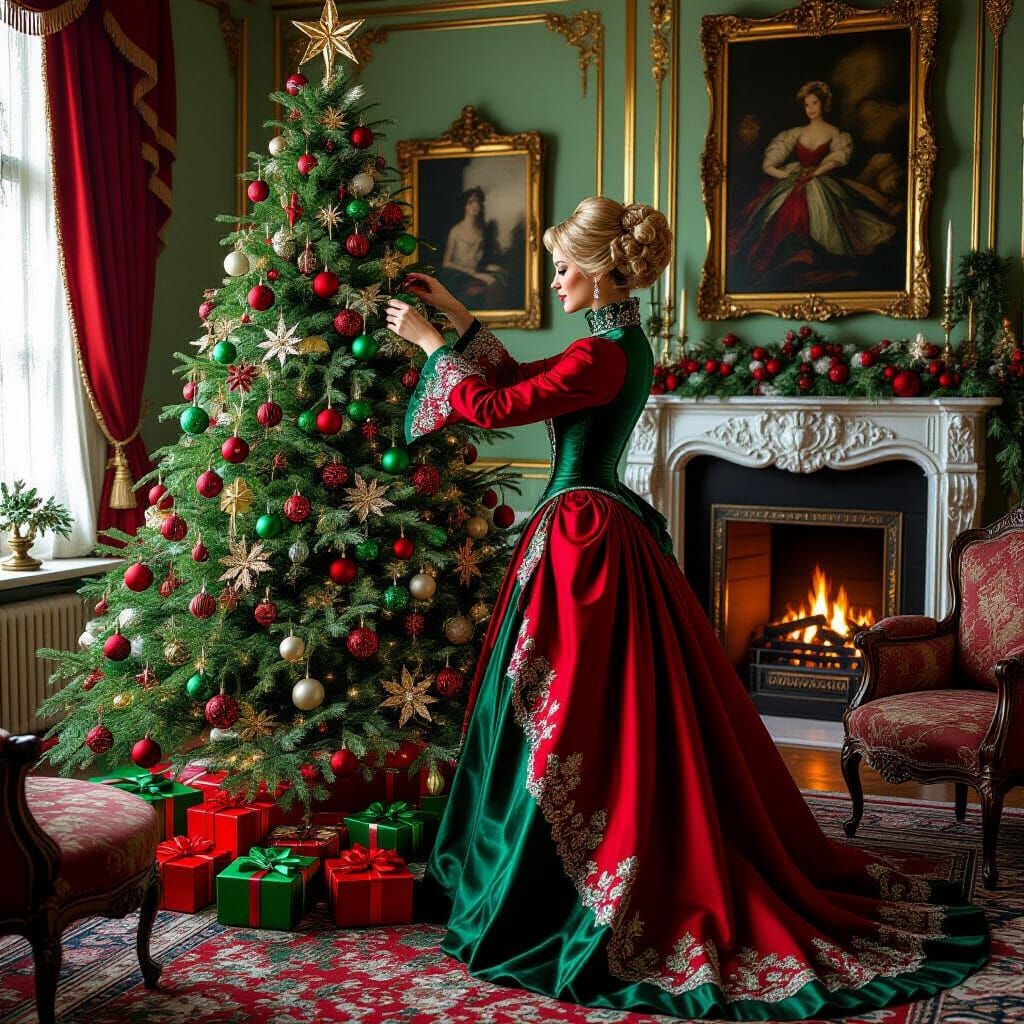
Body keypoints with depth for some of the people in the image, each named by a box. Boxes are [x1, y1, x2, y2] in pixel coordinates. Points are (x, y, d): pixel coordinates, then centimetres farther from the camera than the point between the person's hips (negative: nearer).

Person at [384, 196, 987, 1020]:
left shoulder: (602, 354, -17)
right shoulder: (623, 342, 12)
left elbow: (494, 406, -14)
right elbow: (522, 382, 21)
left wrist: (431, 343, -1)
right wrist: (462, 320, 22)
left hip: (583, 541, -10)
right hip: (612, 534, 10)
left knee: (580, 724, -2)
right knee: (636, 719, 16)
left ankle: (567, 905, 10)